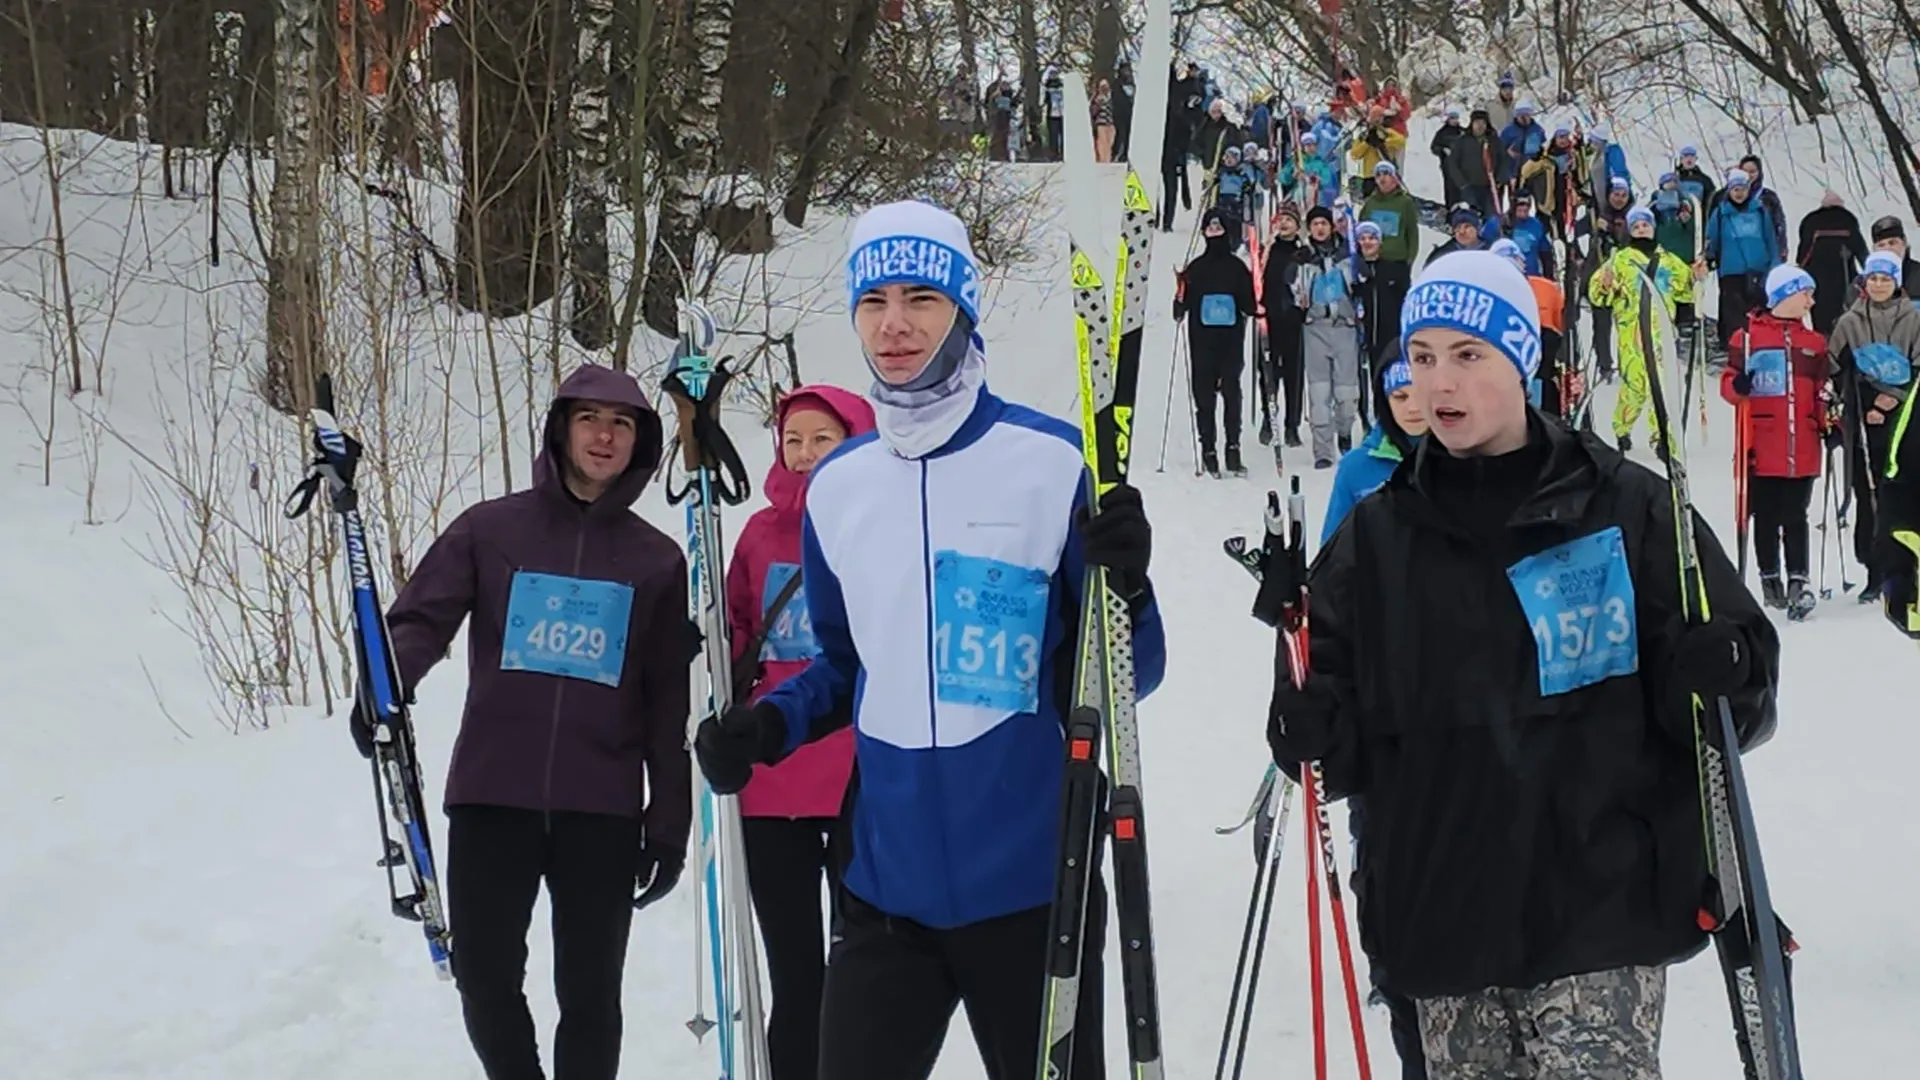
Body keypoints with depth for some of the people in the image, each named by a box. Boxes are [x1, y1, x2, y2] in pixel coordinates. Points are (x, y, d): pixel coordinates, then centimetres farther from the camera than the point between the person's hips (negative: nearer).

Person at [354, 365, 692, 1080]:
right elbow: (421, 619, -3)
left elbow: (669, 706, 9)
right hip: (491, 799, 0)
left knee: (590, 995, 3)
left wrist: (668, 826, 6)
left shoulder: (657, 560, 9)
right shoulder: (489, 530, 6)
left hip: (602, 813, 0)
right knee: (485, 980, 2)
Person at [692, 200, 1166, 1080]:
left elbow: (1126, 677, -3)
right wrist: (764, 728, 1)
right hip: (885, 883, 4)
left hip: (1031, 880, -4)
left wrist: (1125, 588, -24)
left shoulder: (1051, 462, -6)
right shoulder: (835, 488, 8)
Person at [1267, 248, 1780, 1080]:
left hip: (1600, 915, -3)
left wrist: (1714, 674, -20)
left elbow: (1743, 686, 2)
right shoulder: (1377, 536, 9)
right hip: (1441, 929, 3)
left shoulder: (1622, 507, 1)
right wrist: (1300, 672, -11)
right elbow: (1339, 750, 8)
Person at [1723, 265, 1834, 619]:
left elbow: (1822, 392, 19)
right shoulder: (1748, 336, 0)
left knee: (1795, 517, 0)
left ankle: (1799, 580, -3)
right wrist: (1738, 386, -20)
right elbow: (1729, 383, 1)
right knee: (1766, 517, 5)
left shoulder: (1814, 342, 14)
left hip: (1802, 451, 2)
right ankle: (1769, 576, 17)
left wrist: (1829, 424, 6)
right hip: (1762, 449, -2)